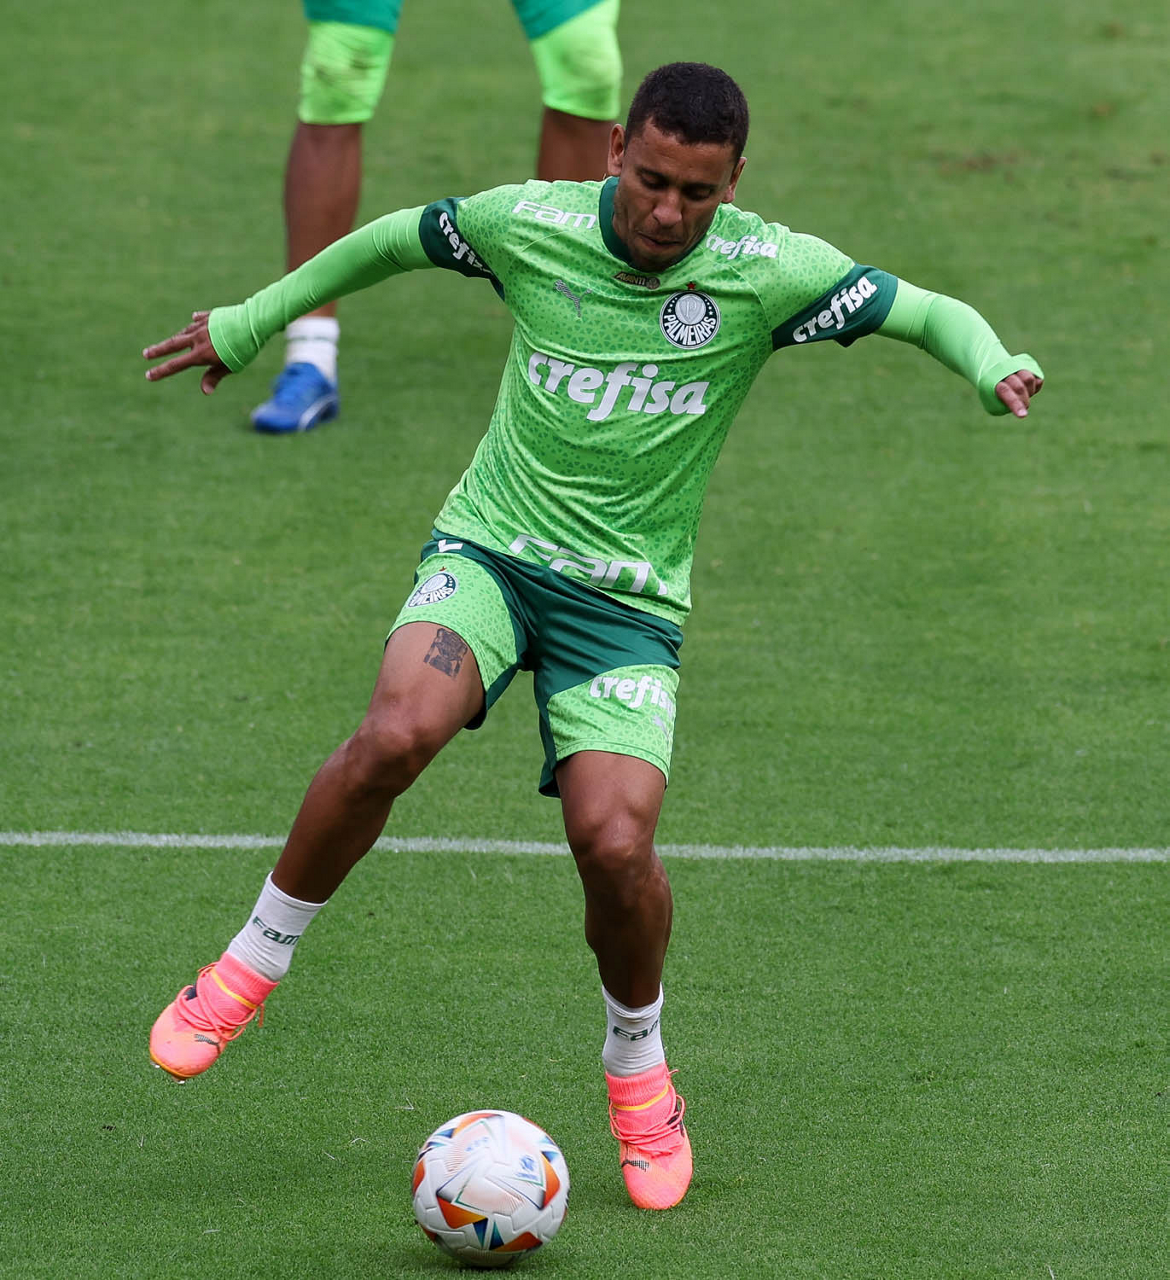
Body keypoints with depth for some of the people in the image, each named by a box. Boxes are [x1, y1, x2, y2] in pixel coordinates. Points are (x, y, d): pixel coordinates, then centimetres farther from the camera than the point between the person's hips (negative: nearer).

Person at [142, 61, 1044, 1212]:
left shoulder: (770, 271, -10)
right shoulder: (526, 223, -6)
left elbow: (930, 312, -2)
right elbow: (392, 240, 13)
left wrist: (995, 365, -24)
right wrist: (249, 322, 22)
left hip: (628, 598, 0)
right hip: (489, 548, 0)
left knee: (615, 845, -20)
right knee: (398, 733, -31)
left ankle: (637, 1070, 11)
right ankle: (250, 966, -9)